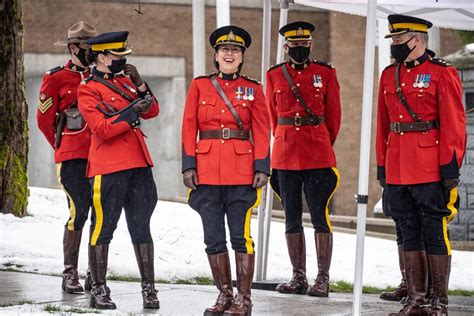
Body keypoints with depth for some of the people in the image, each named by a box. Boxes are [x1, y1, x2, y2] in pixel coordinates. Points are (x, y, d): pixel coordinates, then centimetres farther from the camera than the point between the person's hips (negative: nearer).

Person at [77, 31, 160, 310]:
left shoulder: (125, 81, 15)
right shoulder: (88, 90, -4)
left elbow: (152, 111, 13)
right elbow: (102, 128, -14)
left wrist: (140, 86, -2)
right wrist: (131, 112, -21)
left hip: (139, 164, 6)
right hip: (109, 168, -6)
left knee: (141, 228, 6)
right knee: (104, 228, 0)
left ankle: (149, 288, 9)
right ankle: (99, 290, 7)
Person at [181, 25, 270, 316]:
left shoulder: (253, 89, 6)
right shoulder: (200, 86, 8)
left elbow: (262, 132, 3)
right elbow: (189, 128, 6)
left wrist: (262, 168, -6)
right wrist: (189, 166, -2)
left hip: (241, 170, -2)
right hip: (207, 169, 2)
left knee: (241, 236, -4)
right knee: (214, 238, 4)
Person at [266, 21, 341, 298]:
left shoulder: (325, 73, 2)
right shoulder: (274, 76, 7)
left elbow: (333, 115, 9)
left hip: (318, 157, -3)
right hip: (285, 156, 3)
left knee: (320, 218, -4)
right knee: (292, 220, 7)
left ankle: (323, 280, 0)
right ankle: (299, 277, 14)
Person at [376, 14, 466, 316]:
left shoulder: (442, 73, -5)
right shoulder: (389, 76, 13)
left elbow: (454, 123, -9)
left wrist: (450, 166, -13)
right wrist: (382, 165, 14)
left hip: (431, 172, -6)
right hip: (398, 172, 6)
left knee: (435, 234, -2)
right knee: (410, 234, 10)